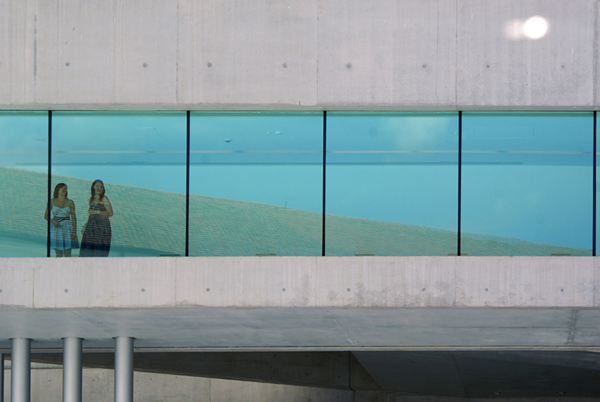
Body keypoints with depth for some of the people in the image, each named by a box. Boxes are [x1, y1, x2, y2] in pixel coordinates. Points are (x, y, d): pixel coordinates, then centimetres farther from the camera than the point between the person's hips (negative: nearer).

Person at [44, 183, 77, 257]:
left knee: (67, 253, -4)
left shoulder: (70, 202, 5)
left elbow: (73, 217, 5)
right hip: (56, 228, 0)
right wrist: (53, 221, -14)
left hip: (67, 228, 0)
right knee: (58, 254, 1)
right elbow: (46, 216, 7)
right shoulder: (52, 202, 5)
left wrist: (74, 231, -3)